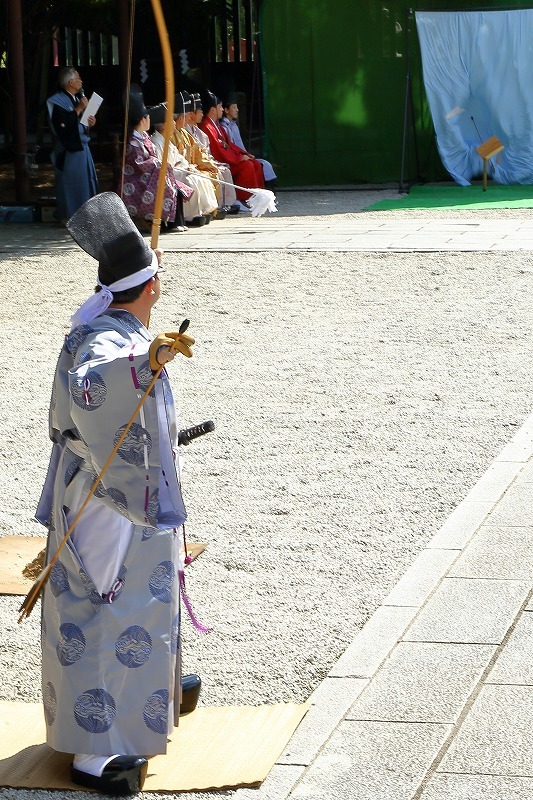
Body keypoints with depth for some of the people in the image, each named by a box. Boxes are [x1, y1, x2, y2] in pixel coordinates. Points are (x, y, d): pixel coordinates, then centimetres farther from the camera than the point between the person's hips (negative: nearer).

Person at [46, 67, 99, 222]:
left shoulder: (76, 99, 14)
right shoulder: (57, 101, -12)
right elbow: (64, 123, -25)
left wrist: (90, 123, 4)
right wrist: (79, 109, -19)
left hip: (81, 147, 9)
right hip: (69, 151, -9)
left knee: (85, 183, 10)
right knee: (70, 184, -5)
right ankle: (68, 216, 2)